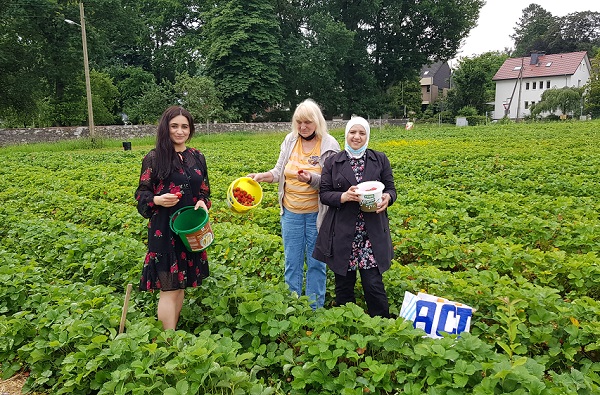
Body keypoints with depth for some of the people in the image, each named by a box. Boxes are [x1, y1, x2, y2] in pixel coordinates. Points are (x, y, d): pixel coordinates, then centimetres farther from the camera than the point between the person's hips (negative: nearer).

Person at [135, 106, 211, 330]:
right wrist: (158, 200, -22)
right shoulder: (154, 158, -5)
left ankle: (173, 331, 27)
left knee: (180, 285, 13)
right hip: (164, 230, -5)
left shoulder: (197, 157, 7)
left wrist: (203, 203, -8)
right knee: (169, 288, -3)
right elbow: (142, 194, -2)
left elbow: (205, 191, 13)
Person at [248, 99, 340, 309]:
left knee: (316, 262, 10)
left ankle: (315, 309, 26)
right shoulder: (290, 140, 3)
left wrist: (312, 179, -29)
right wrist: (262, 175, -12)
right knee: (291, 262, 13)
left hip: (316, 213, -3)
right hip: (291, 212, 4)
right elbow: (279, 171, 6)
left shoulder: (329, 145, -8)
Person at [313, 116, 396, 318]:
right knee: (344, 284, 9)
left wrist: (387, 198, -16)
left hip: (372, 234, 0)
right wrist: (343, 197, -17)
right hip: (342, 233, 1)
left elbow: (391, 189, 8)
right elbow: (324, 194, 3)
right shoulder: (333, 162, 5)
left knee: (374, 284, -2)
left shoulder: (380, 159, 7)